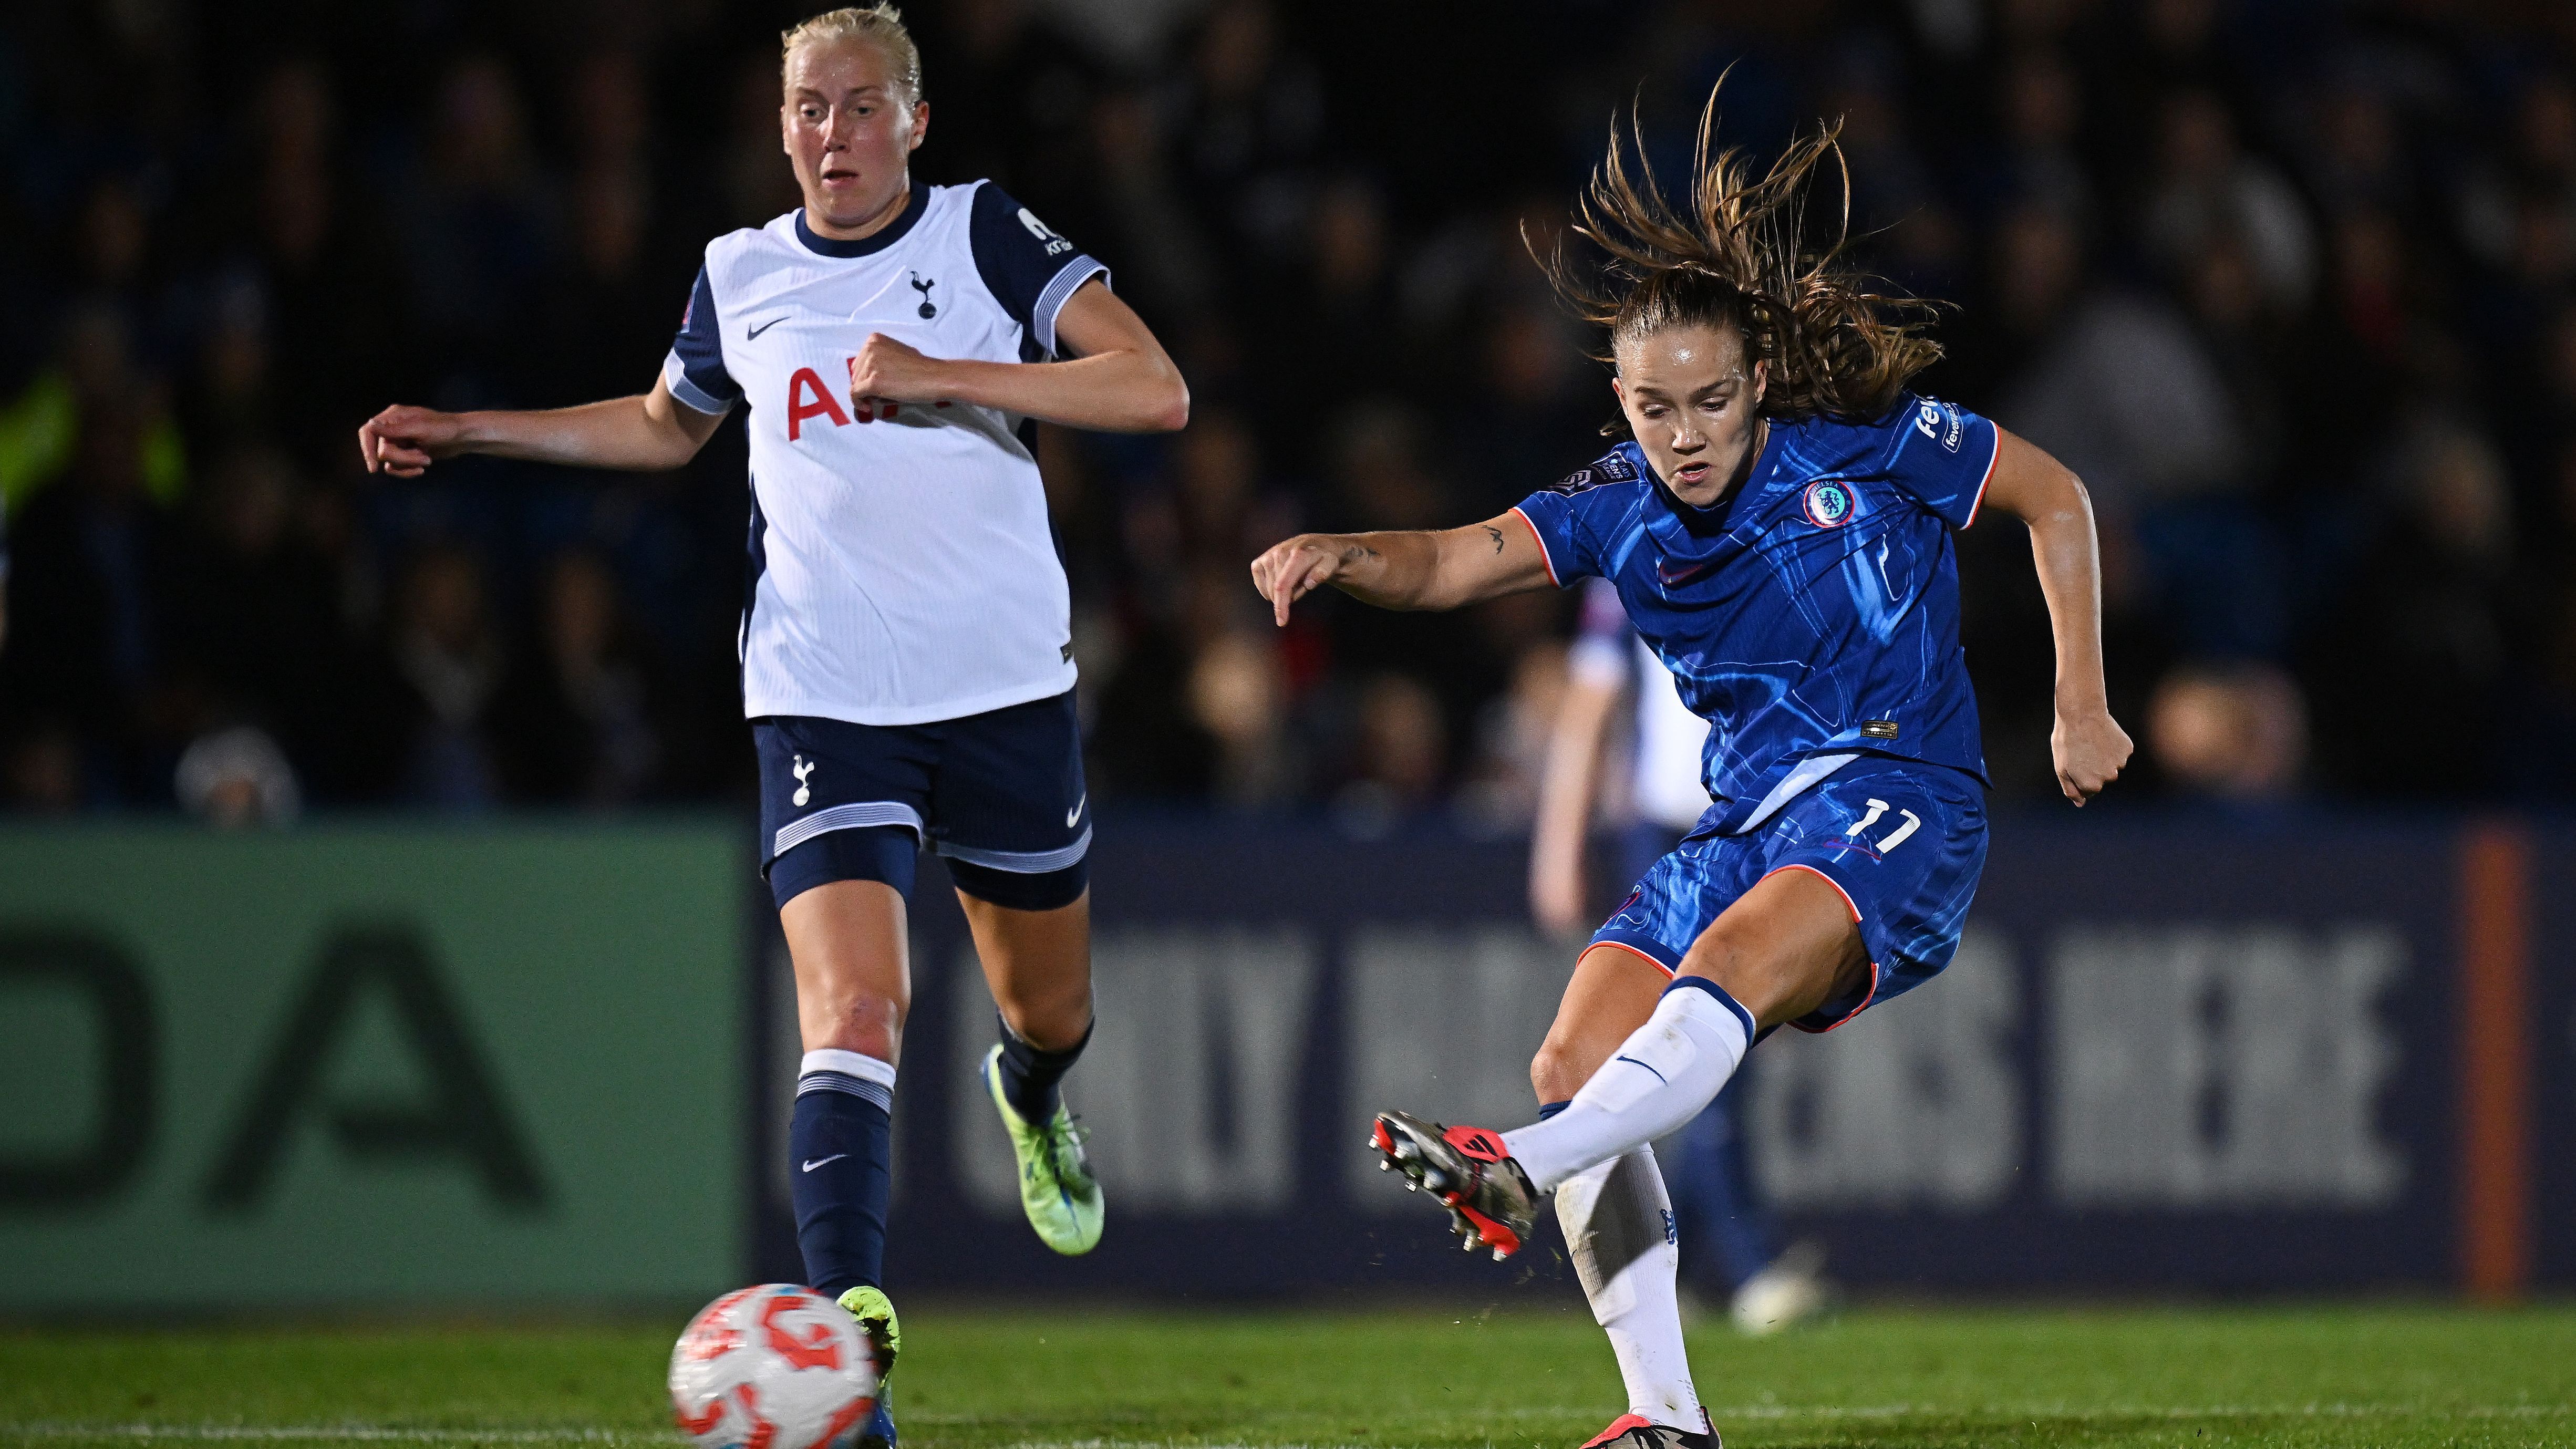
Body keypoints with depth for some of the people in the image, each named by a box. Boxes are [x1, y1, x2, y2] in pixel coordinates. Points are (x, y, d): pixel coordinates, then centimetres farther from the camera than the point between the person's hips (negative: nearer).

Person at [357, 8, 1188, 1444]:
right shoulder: (741, 276, 5)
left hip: (1008, 683, 0)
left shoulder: (985, 235, -5)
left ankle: (1033, 1102, 55)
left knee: (1049, 1012, 17)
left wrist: (939, 378, -21)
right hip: (824, 702, 0)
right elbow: (664, 426, 27)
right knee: (854, 1012, -20)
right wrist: (467, 433, 20)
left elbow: (1156, 392, -15)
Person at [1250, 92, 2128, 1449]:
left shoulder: (1866, 447, -4)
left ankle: (1516, 1174, -55)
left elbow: (2055, 497, 7)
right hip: (1744, 824, 6)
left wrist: (2081, 709, 4)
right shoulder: (1620, 510, 4)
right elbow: (1459, 560, -10)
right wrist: (1342, 557, -32)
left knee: (1727, 967, -34)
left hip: (1901, 805, -6)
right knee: (1571, 1063, -10)